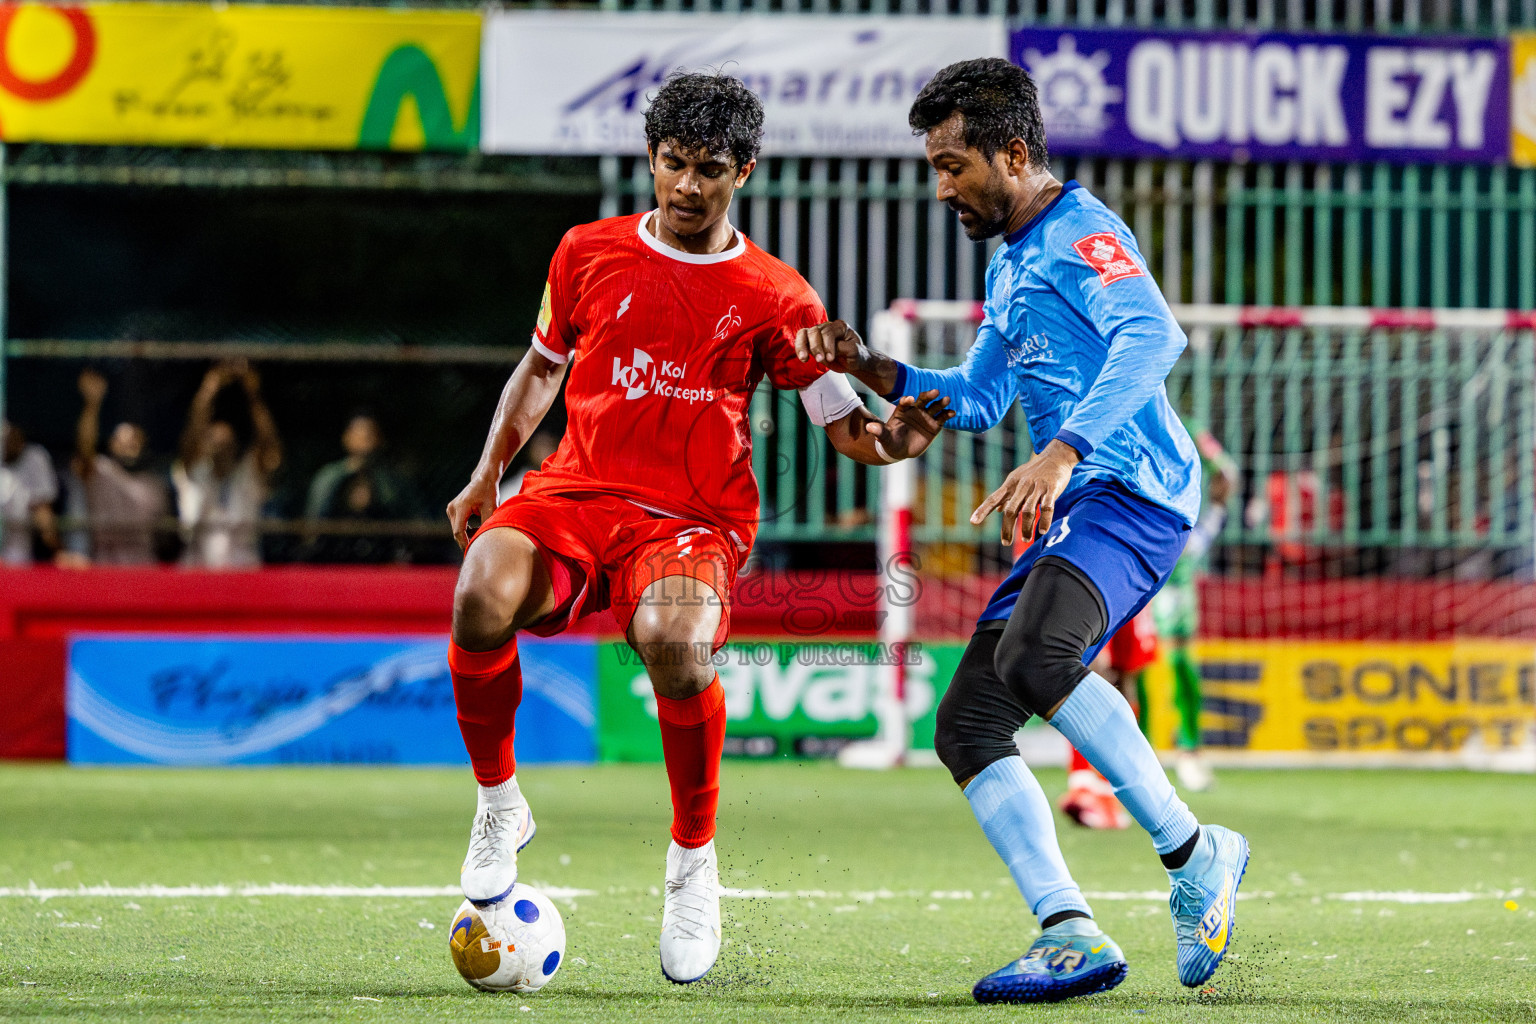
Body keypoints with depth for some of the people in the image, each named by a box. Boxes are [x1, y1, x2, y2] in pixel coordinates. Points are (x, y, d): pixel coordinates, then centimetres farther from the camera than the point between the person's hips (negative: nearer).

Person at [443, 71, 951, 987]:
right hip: (574, 495, 2)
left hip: (693, 523, -2)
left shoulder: (775, 299, 4)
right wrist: (488, 475, 20)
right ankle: (500, 804, -5)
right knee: (484, 596, -33)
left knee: (677, 641, -37)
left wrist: (894, 438, -17)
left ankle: (694, 860, -11)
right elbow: (543, 367, 26)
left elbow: (848, 429, 6)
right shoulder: (590, 253, 10)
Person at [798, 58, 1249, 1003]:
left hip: (1131, 492, -10)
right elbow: (977, 400, 36)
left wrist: (1063, 452, -37)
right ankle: (1071, 935, -10)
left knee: (1032, 660, -33)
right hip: (1072, 515, 10)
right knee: (968, 727, -1)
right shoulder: (1010, 265, 23)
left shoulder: (1080, 233, -8)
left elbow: (1152, 336, -27)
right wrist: (872, 371, 21)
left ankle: (1194, 854, -21)